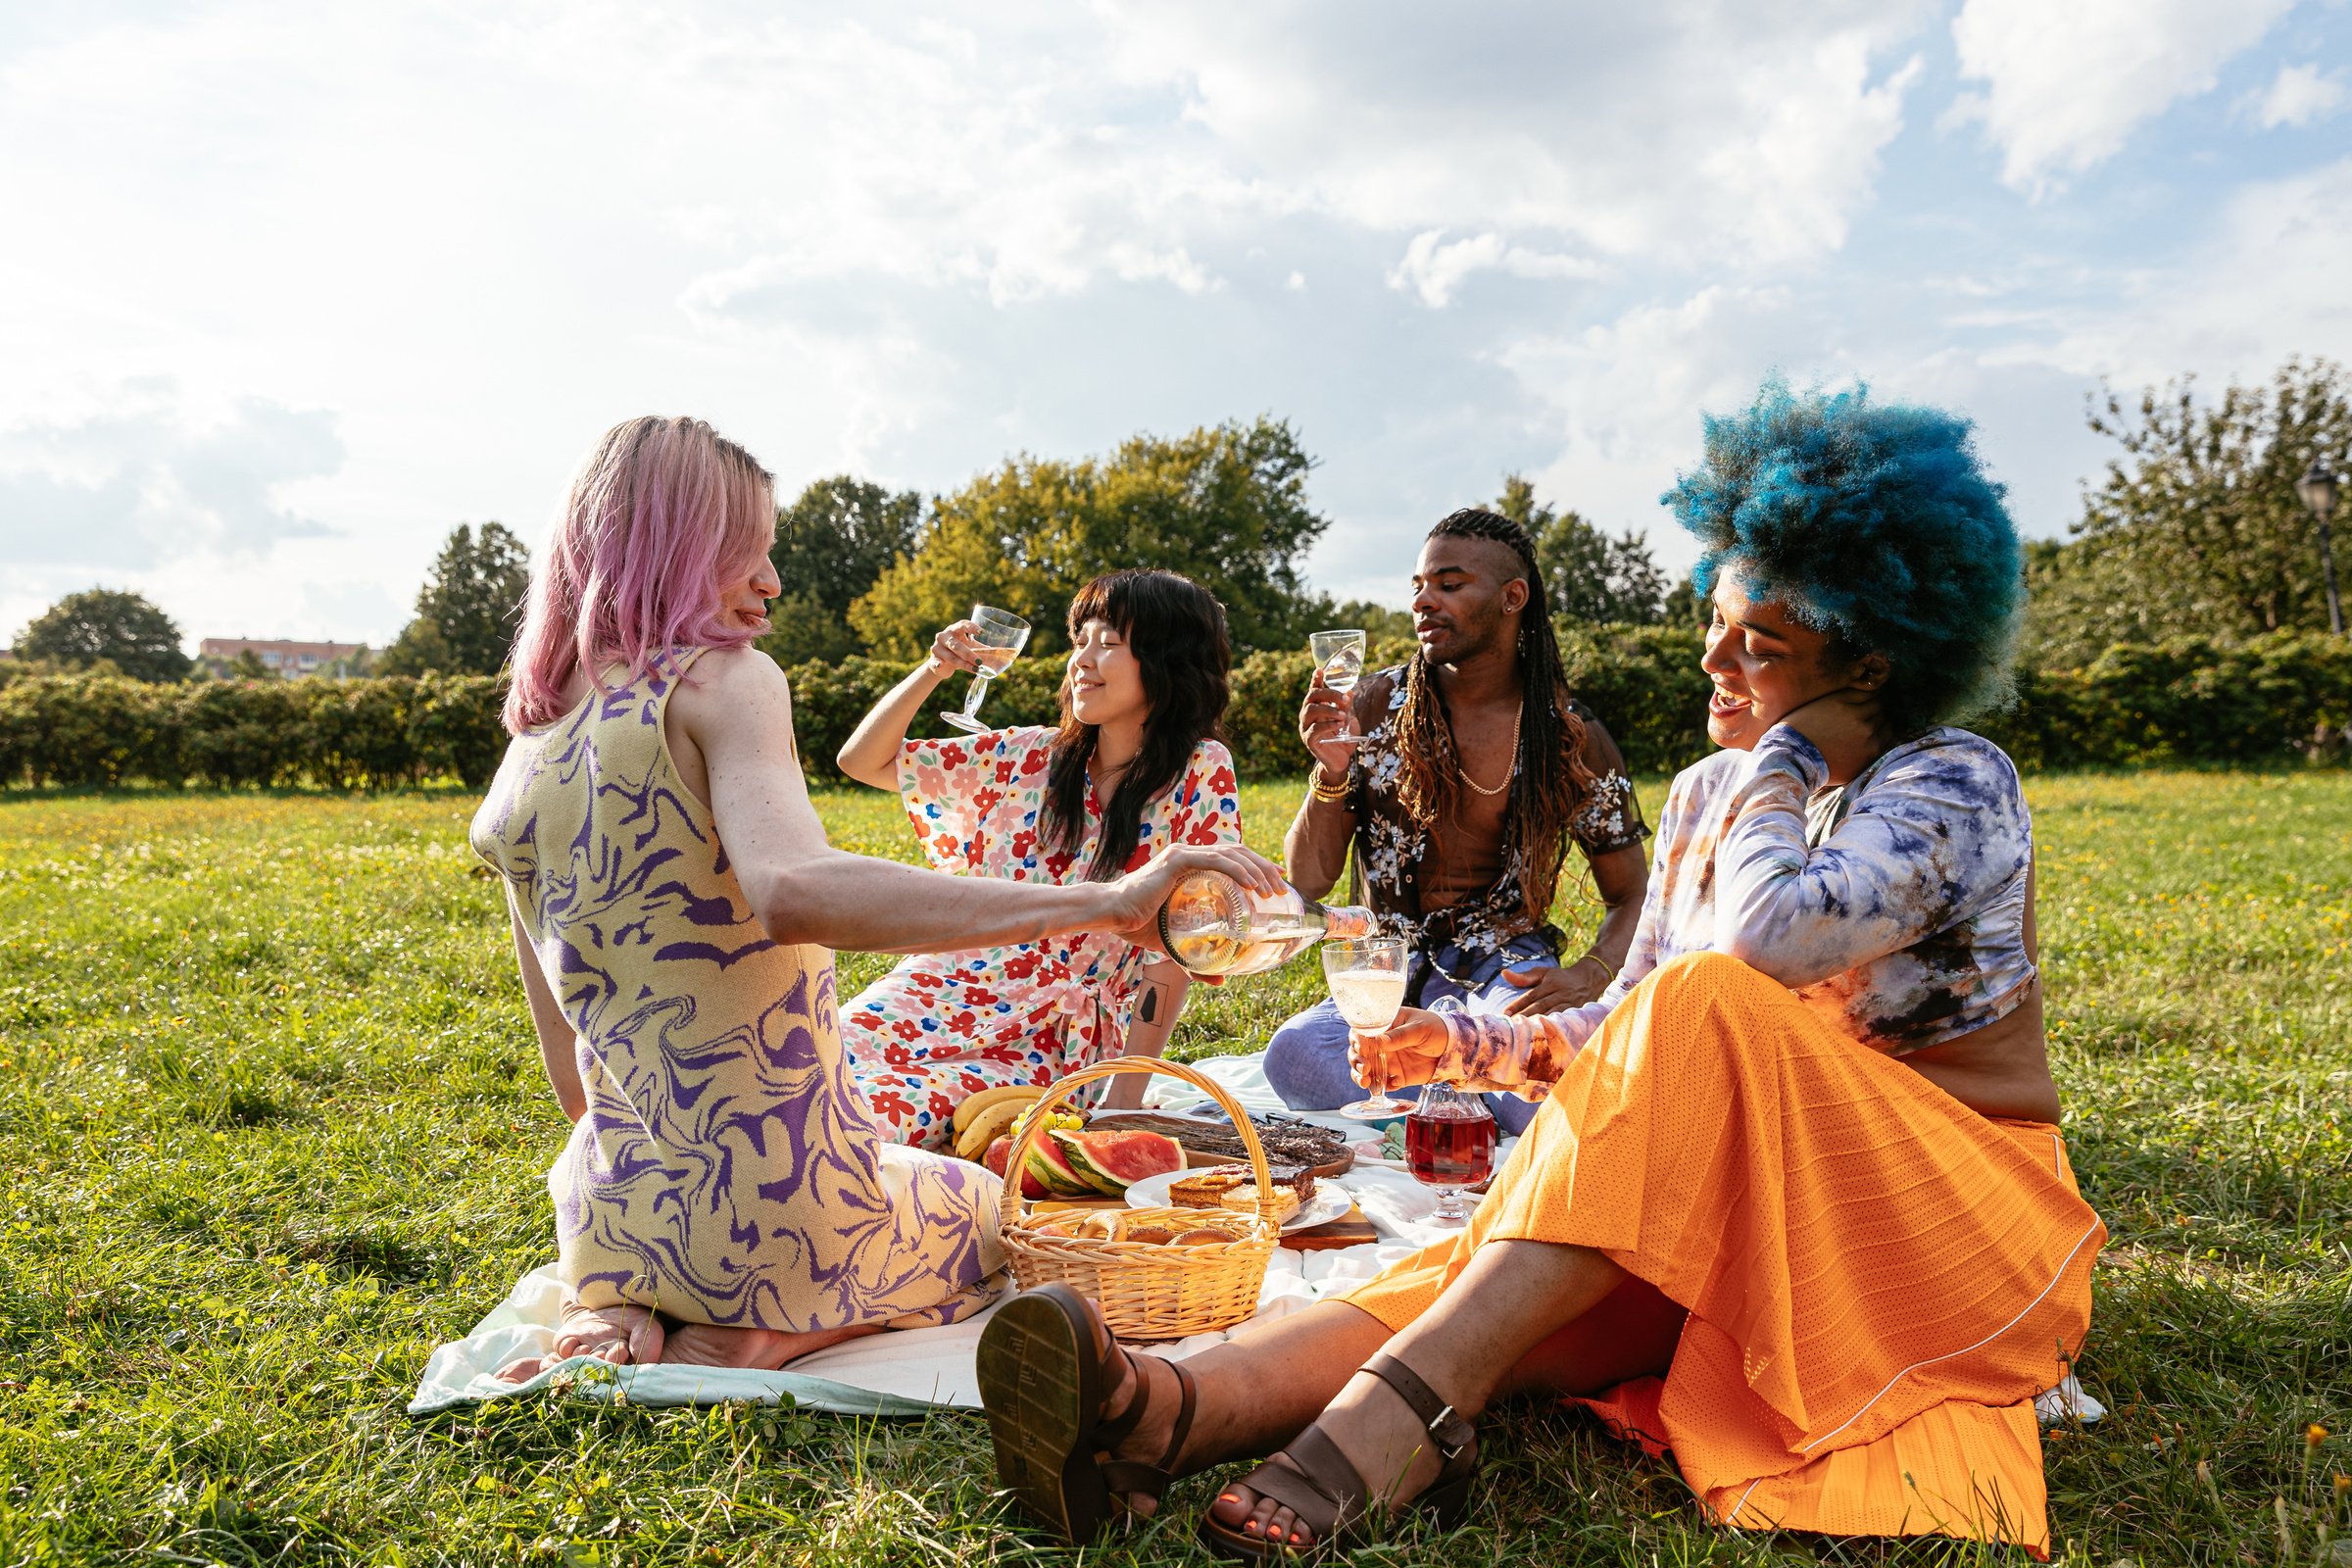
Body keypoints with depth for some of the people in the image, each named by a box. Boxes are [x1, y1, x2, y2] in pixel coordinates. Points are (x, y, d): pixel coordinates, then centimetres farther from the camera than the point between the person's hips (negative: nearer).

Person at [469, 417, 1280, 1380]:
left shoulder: (516, 769, 6)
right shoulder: (722, 681, -14)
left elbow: (574, 1081, 11)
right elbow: (794, 894, -36)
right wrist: (1104, 902, -37)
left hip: (613, 1226, 6)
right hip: (780, 1216, -6)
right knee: (987, 1205, 28)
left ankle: (626, 1321, 8)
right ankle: (770, 1334, -1)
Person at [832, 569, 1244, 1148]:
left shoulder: (1200, 775, -6)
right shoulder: (1032, 756, 7)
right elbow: (862, 761, 12)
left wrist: (1125, 1101, -14)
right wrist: (932, 671, -3)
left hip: (1051, 1048, -4)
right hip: (943, 992, 4)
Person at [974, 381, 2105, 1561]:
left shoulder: (1957, 783, -11)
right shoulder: (1705, 798, 10)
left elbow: (1770, 937, -32)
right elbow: (1624, 1027, 11)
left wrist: (1788, 743, -17)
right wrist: (1467, 1047, -6)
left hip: (1948, 1204, -5)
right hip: (1725, 1204, 5)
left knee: (1707, 1005, -35)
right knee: (1499, 1283, -27)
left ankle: (1398, 1409, -46)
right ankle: (1166, 1408, -52)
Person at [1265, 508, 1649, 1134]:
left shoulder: (1574, 739, 1)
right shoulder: (1378, 705, 1)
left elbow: (1632, 898, 8)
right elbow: (1308, 881, 1)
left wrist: (1588, 976, -13)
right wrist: (1332, 771, -17)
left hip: (1507, 967, -1)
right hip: (1393, 972, 1)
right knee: (1293, 1054, -32)